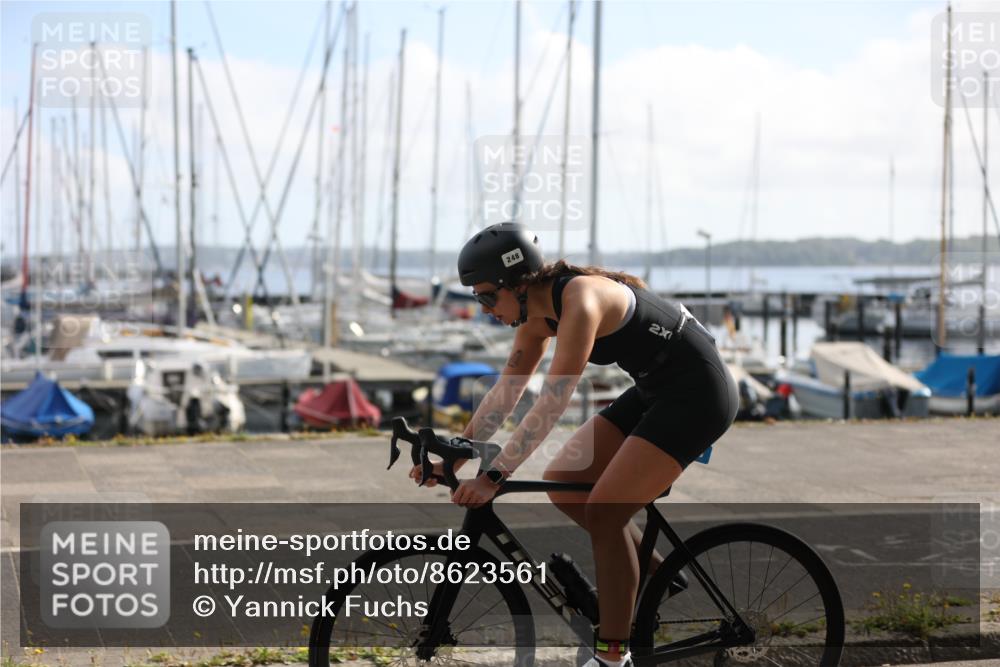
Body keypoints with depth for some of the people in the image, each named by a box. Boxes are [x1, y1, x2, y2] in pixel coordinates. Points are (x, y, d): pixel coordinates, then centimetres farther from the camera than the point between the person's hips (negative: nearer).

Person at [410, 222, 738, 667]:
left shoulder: (579, 302, -27)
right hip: (655, 390, 9)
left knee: (603, 512, -14)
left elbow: (551, 404, -32)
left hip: (698, 393, -9)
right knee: (562, 484, 5)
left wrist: (494, 477, -34)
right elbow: (507, 389, 6)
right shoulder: (535, 310, 1)